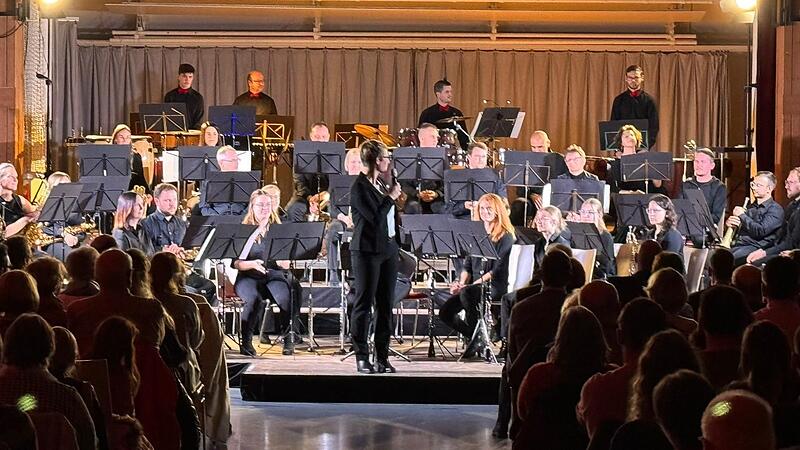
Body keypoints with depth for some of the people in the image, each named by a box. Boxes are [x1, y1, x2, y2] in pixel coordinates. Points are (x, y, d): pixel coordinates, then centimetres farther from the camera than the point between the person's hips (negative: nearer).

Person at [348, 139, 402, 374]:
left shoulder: (382, 183, 13)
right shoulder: (359, 187, -11)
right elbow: (375, 218, -19)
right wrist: (391, 197, -11)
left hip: (389, 249, 8)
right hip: (367, 251, -8)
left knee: (385, 305, 8)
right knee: (364, 304, -2)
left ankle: (382, 356, 12)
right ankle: (361, 357, 3)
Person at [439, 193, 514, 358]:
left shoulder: (505, 236, -2)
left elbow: (498, 269, -12)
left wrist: (473, 284, -19)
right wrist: (460, 282, -3)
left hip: (496, 287, -7)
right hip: (475, 287, 7)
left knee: (467, 293, -36)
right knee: (445, 312, -12)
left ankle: (479, 338, -20)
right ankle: (476, 338, 6)